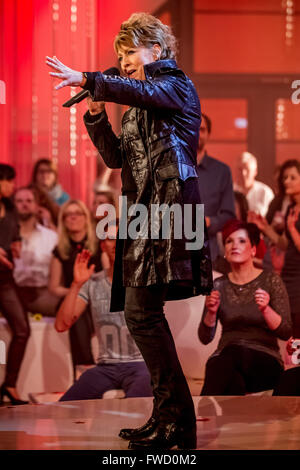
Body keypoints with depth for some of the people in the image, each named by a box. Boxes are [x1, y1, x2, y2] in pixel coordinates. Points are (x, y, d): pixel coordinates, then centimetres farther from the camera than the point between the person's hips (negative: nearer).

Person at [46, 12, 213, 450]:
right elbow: (116, 157, 20)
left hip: (166, 207, -10)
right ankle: (168, 416, 14)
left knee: (141, 312, -16)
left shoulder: (176, 85, -1)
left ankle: (177, 422, -15)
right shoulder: (139, 106, 24)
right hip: (144, 210, 10)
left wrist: (86, 79, -30)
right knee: (143, 314, 9)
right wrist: (96, 116, 7)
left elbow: (141, 90, -24)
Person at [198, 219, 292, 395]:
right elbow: (205, 338, 9)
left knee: (234, 353, -38)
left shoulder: (271, 280, 3)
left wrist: (265, 310, -21)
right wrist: (211, 313, -10)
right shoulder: (219, 285, 12)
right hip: (225, 359, 2)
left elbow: (286, 333, -3)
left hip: (265, 362, -2)